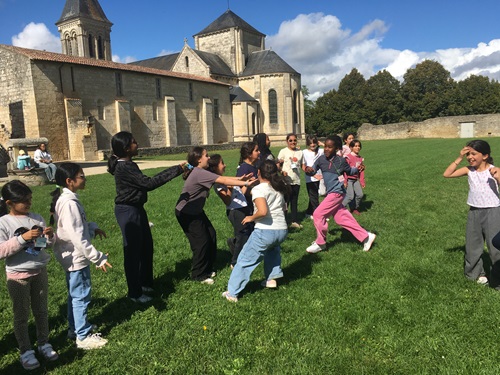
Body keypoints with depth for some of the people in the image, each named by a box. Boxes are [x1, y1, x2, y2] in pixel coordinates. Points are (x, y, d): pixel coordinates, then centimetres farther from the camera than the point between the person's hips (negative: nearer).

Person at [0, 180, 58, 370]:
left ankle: (44, 344, 33)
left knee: (41, 311, 16)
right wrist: (22, 238, -27)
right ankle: (25, 351, 26)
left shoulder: (36, 218, -1)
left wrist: (50, 237, -15)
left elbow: (46, 245, 7)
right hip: (18, 276, -3)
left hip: (40, 272, 4)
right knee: (21, 315, 11)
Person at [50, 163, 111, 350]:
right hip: (77, 257, -10)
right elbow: (78, 237, -28)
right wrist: (98, 258, -24)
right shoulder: (69, 203, -26)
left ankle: (74, 327, 38)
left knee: (74, 294, 22)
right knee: (81, 296, 2)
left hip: (72, 256, 10)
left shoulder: (65, 199, 5)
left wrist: (93, 228, 3)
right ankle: (83, 337, 16)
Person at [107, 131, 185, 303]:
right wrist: (177, 170, -23)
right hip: (128, 211, -10)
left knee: (146, 246, 18)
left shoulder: (129, 165, 10)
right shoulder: (124, 168, -22)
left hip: (136, 209, 10)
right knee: (133, 250, 1)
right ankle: (134, 293, 17)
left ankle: (145, 283, 36)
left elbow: (145, 182, 11)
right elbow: (148, 183, -25)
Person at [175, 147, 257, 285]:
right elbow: (223, 181, -30)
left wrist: (240, 179, -14)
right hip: (186, 214, -10)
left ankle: (207, 269, 25)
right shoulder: (199, 173, -27)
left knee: (211, 236, 9)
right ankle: (198, 275, 12)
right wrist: (245, 183, -29)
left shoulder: (201, 172, 2)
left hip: (196, 211, 10)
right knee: (201, 241, -5)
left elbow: (221, 179, -1)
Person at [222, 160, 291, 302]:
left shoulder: (258, 189, -8)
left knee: (245, 260, 6)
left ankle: (232, 293, 11)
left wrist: (251, 218, -6)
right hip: (282, 230, 7)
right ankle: (272, 278, 31)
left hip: (265, 231, -6)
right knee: (272, 248, 39)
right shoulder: (279, 188, 12)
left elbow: (263, 211, -22)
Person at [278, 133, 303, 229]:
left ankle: (294, 221, 19)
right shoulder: (283, 151, -2)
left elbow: (302, 165, 15)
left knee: (294, 201, 12)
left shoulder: (299, 152, 11)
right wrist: (282, 171, -26)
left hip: (296, 180, 5)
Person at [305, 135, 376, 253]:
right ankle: (366, 237, 25)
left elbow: (350, 171, 10)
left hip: (337, 193, -6)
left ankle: (320, 243, 9)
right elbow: (313, 171, 3)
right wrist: (308, 170, -19)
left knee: (318, 214, -9)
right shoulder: (321, 159, 2)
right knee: (343, 218, 12)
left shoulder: (341, 160, -8)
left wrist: (358, 169, -10)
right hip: (330, 193, 6)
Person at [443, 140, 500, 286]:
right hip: (474, 213, 4)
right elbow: (447, 174, -10)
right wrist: (459, 159, -14)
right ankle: (477, 273, 34)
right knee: (472, 246, 15)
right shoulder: (469, 170, -3)